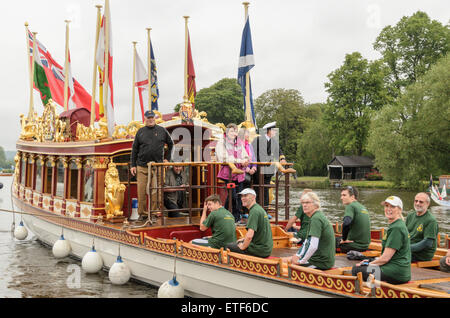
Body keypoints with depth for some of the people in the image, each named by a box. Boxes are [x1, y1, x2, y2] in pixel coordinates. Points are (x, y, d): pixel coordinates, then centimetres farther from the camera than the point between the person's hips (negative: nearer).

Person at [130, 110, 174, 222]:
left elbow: (170, 144, 20)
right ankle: (142, 213, 9)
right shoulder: (140, 132, 9)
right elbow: (134, 149, 11)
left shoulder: (162, 130, 8)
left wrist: (168, 158, 12)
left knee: (155, 191, -3)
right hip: (142, 167, 1)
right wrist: (133, 165, 4)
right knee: (141, 191, -1)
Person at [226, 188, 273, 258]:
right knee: (238, 243, 27)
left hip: (260, 250, -10)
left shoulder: (254, 211, -19)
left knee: (229, 246, 0)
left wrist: (242, 247, -12)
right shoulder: (259, 208, 13)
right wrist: (244, 239, 24)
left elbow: (249, 236, -28)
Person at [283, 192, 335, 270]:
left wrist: (301, 261, -17)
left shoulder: (316, 218, -19)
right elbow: (308, 241, 22)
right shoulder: (316, 216, 15)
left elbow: (313, 246, -28)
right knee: (284, 260, 14)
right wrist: (297, 255, 14)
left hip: (321, 262, -10)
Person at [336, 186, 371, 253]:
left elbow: (346, 224, -31)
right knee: (338, 238, 29)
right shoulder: (363, 207, 13)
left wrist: (344, 239, -16)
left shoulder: (351, 206, -14)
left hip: (355, 247, -9)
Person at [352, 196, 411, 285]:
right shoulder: (394, 225, 16)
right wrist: (370, 261, 13)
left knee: (356, 270, -11)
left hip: (397, 274, -11)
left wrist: (369, 264, -4)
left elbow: (385, 258, -18)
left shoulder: (396, 228, -17)